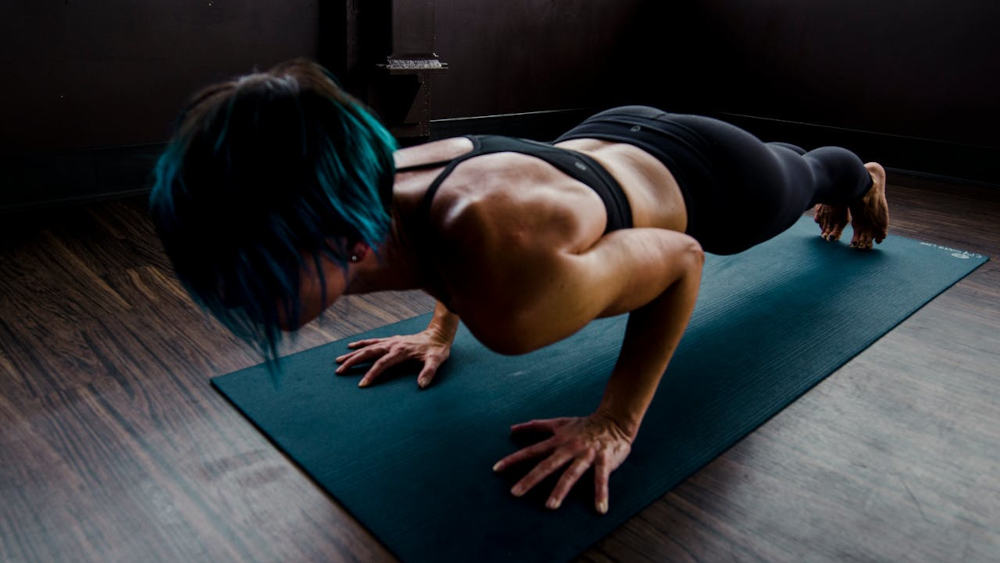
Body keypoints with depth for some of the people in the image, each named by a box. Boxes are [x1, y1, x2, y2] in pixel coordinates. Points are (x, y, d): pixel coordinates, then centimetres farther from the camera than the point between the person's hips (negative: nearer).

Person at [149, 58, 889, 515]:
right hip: (613, 141, 5)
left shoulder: (508, 293, -50)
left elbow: (682, 258, -32)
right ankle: (827, 180, 76)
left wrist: (617, 421, -30)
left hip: (713, 180, -5)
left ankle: (859, 176, 71)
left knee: (802, 177, 36)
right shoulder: (380, 179, -28)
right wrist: (440, 330, -7)